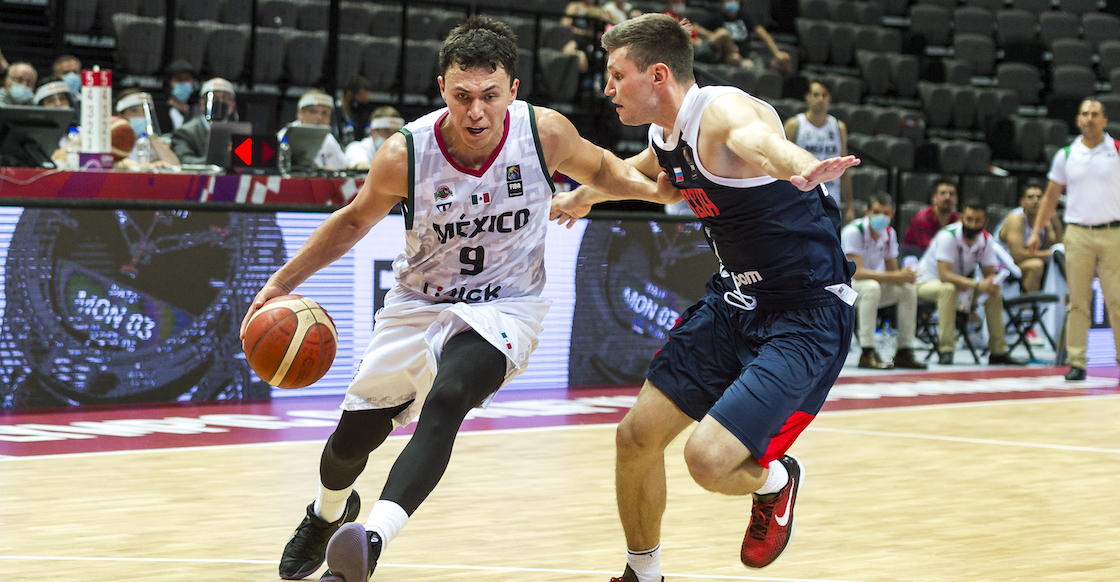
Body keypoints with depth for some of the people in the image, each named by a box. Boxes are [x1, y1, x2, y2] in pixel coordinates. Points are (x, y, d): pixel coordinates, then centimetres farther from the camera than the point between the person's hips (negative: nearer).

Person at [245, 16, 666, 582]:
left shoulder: (545, 133, -19)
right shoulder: (405, 153, -20)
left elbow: (599, 168, 5)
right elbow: (355, 220, 1)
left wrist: (653, 187, -13)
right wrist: (282, 281, -3)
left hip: (504, 306, -2)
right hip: (420, 302, 2)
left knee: (447, 397, -33)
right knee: (351, 438, 9)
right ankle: (327, 514, 45)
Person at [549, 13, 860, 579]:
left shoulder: (723, 111, -23)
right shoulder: (664, 135, 5)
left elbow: (758, 139, -49)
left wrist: (802, 169, -73)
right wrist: (582, 196, 50)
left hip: (807, 315, -9)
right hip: (733, 300, 9)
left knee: (708, 458, -21)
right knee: (637, 436, 7)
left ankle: (775, 480, 16)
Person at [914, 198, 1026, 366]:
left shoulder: (986, 240, -8)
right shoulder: (948, 236, -27)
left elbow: (989, 273, -5)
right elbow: (944, 275, -35)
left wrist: (992, 284, -30)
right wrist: (977, 285, -43)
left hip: (960, 284, 6)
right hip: (928, 281, -6)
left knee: (995, 293, -13)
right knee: (948, 289, -38)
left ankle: (999, 352, -5)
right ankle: (945, 350, -36)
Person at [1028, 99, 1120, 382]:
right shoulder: (1065, 155, 9)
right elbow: (1051, 196, 15)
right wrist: (1036, 231, 9)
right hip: (1077, 234, 1)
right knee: (1077, 301, -1)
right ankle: (1077, 362, 2)